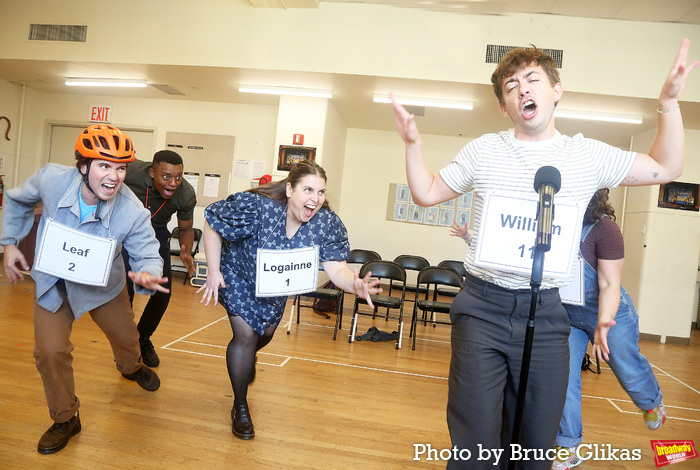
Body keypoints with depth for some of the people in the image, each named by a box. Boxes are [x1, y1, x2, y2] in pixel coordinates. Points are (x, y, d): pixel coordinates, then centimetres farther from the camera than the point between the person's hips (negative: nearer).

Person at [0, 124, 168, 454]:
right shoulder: (51, 179, -26)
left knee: (125, 337, 18)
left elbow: (147, 255, -23)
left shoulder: (132, 212, -32)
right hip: (52, 282, 1)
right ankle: (65, 419, 22)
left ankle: (131, 367, 58)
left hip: (103, 286, 0)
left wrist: (147, 274, -47)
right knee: (49, 352, -4)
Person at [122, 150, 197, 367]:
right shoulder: (131, 171, -32)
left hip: (156, 232, 2)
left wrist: (186, 252, -26)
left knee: (163, 293, -4)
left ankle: (143, 340, 25)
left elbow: (185, 229, -7)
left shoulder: (186, 195, -25)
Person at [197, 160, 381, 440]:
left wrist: (355, 285, -54)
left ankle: (246, 358, 63)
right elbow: (212, 223, -23)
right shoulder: (256, 206, -36)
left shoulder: (328, 224, -28)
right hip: (239, 275, -4)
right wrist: (213, 271, -23)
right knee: (246, 335, -11)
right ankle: (240, 408, 15)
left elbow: (336, 269, -31)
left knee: (266, 333, 23)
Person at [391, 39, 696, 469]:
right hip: (482, 308, -1)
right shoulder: (484, 150, 5)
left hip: (546, 314, 2)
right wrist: (413, 143, -1)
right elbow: (427, 193, 12)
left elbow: (666, 168, 16)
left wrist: (669, 101, 6)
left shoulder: (587, 156, 7)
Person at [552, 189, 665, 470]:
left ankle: (652, 402, 56)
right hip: (565, 315, 3)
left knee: (628, 368, 18)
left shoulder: (603, 229, -24)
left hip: (607, 313, -3)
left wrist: (603, 322, -38)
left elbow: (610, 285, -23)